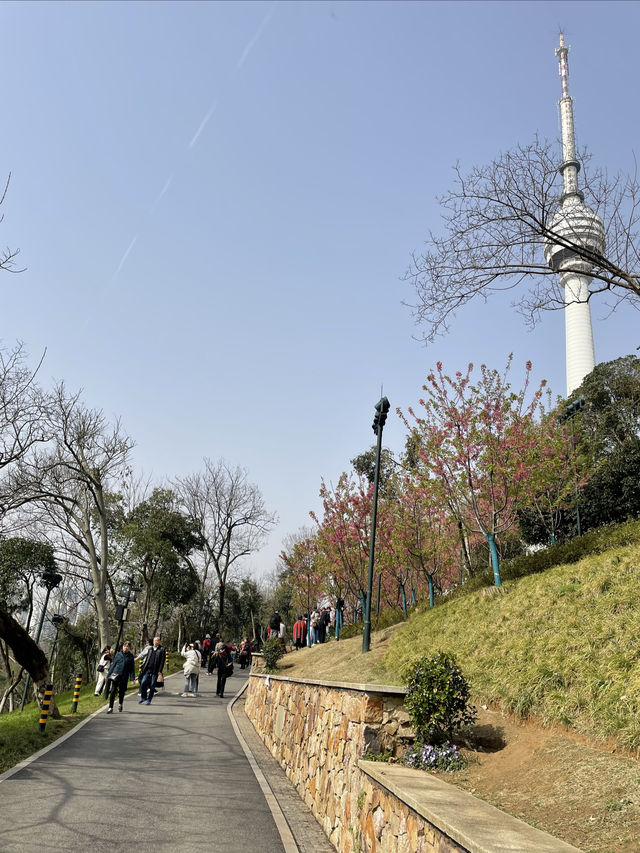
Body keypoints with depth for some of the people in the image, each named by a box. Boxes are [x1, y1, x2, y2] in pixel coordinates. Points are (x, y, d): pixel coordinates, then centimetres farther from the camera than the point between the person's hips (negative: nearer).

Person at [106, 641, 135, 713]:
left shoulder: (130, 657, 3)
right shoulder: (118, 654, 4)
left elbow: (132, 668, 4)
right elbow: (113, 664, 8)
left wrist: (132, 678, -4)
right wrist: (109, 674, 5)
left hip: (124, 677, 0)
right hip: (115, 674, 0)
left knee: (122, 691, 10)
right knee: (113, 691, -7)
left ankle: (120, 704, 36)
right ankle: (110, 707, -1)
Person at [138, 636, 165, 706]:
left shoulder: (162, 650, -2)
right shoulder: (151, 649, 13)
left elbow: (162, 661, -6)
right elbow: (147, 658, 19)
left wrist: (160, 671, -13)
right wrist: (143, 667, 12)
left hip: (155, 671, -4)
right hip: (148, 669, 4)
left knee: (152, 685, 1)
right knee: (143, 682, -4)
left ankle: (149, 700, 12)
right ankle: (143, 697, 14)